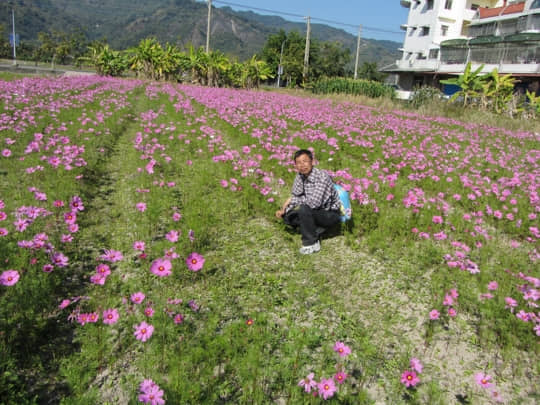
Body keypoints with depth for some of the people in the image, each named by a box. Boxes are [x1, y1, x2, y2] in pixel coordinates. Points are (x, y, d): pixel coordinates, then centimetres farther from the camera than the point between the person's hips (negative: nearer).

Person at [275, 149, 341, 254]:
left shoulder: (322, 176, -27)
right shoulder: (300, 176, -3)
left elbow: (314, 202, -36)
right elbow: (295, 196, 6)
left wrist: (294, 200, -20)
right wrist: (284, 209, -11)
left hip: (331, 214, -8)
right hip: (317, 212, 8)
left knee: (304, 209, -32)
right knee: (287, 216, -2)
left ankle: (312, 244, -15)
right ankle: (315, 230, 8)